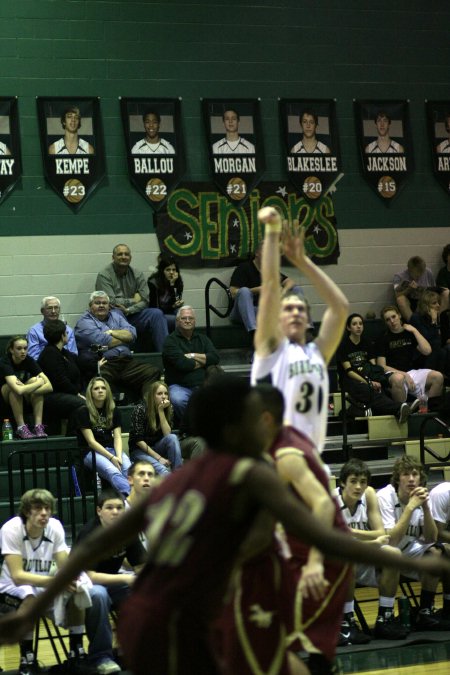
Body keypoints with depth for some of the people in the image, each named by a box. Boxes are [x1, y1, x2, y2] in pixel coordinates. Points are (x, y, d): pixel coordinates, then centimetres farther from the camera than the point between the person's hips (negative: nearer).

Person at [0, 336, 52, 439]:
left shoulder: (29, 361, -12)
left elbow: (49, 386, -23)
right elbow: (19, 390, -43)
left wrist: (26, 389, -35)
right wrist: (39, 383, -29)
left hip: (24, 399, 4)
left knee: (34, 380, -25)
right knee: (14, 386, -35)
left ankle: (38, 426, -30)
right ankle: (21, 428, -32)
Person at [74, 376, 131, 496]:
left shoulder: (114, 411, 14)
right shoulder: (83, 412, 0)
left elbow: (117, 437, 5)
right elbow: (91, 441, -7)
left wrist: (119, 456, -16)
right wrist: (112, 458, -17)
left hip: (111, 449, 4)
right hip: (91, 452, -4)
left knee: (128, 469, -30)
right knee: (113, 472, -35)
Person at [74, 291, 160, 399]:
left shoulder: (116, 315, 28)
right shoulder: (84, 321, 9)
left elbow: (131, 334, 13)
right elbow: (102, 341, -7)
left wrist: (111, 332, 1)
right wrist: (124, 337, 9)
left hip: (127, 361, 5)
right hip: (103, 364, -5)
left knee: (152, 373, -21)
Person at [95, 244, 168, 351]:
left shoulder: (137, 275, 10)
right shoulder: (104, 276, -4)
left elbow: (145, 300, 0)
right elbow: (110, 301, -15)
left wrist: (128, 310, -18)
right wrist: (133, 301, -5)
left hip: (132, 314, 4)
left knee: (156, 313, -17)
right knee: (117, 313, -38)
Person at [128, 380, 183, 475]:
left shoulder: (169, 409, 0)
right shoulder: (140, 409, -14)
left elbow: (167, 434, -13)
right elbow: (138, 440, -16)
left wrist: (161, 410, -19)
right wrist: (158, 457, -20)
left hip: (156, 448, 5)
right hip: (140, 450, -5)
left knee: (173, 438, -27)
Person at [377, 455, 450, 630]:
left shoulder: (421, 497, 0)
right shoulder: (385, 497, -17)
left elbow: (431, 539, -7)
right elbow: (391, 540, -26)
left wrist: (425, 507, -19)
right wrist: (410, 507, -26)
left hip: (412, 552, 7)